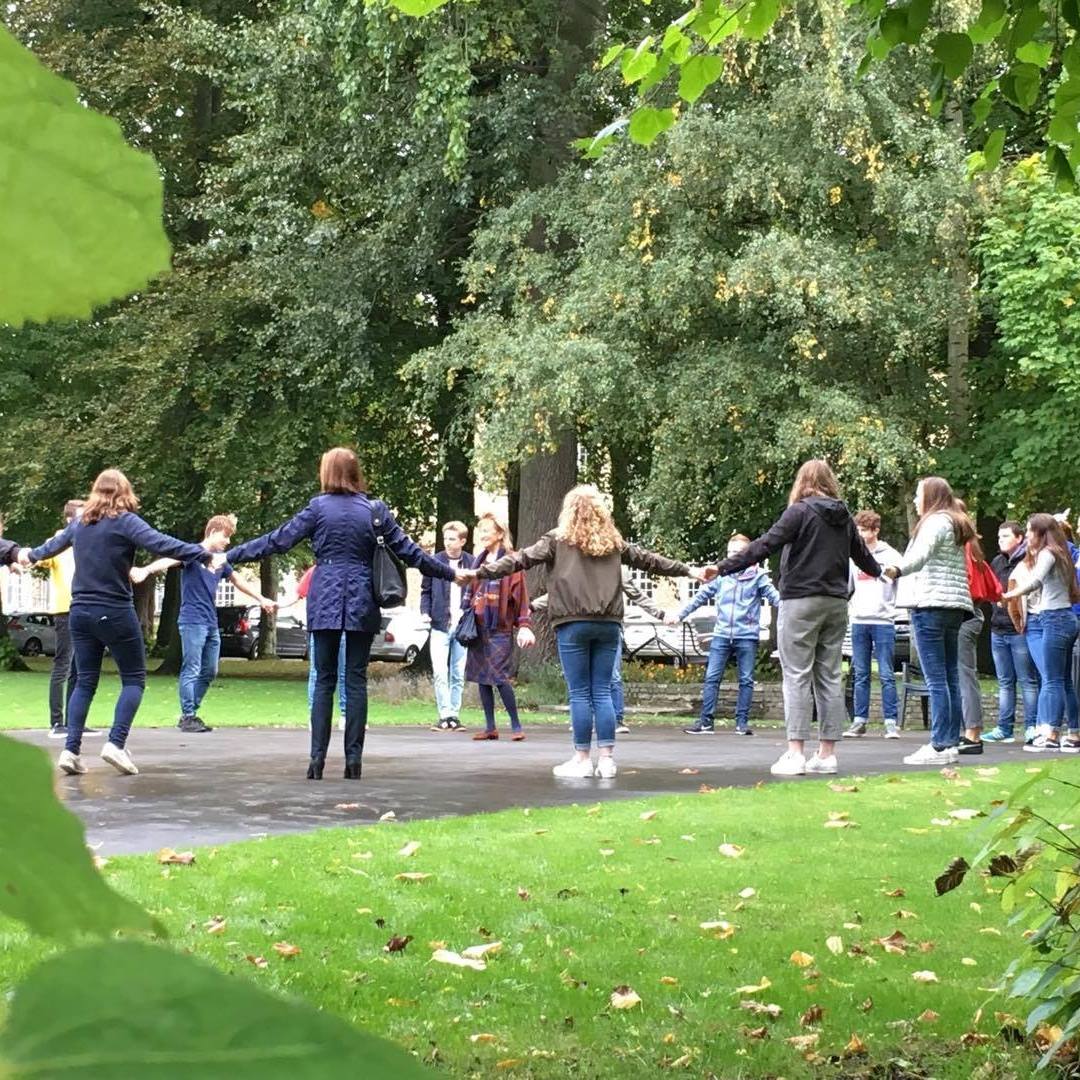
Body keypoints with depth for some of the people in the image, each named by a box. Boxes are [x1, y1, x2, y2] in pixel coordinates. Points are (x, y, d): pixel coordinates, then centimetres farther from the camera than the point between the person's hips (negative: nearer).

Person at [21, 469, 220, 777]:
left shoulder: (80, 523, 11)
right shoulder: (124, 521, -9)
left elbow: (55, 543, 30)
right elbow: (162, 544, -21)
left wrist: (31, 556, 52)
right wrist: (206, 556, -23)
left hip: (81, 612, 6)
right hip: (114, 613, -6)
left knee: (85, 682, 11)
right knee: (134, 678, 5)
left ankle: (71, 751, 3)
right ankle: (116, 743, -8)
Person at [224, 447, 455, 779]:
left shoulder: (319, 507, -2)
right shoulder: (375, 510, 2)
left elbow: (277, 541, -2)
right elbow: (408, 550, 5)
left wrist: (231, 556, 6)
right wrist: (451, 573, 15)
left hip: (325, 602, -1)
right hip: (363, 603, 1)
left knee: (324, 679, 3)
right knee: (356, 679, 4)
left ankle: (317, 759, -2)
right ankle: (354, 759, 1)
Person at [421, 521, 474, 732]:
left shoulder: (471, 564, 2)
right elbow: (426, 591, 7)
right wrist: (425, 613, -7)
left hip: (463, 626, 1)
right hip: (440, 625, -1)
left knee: (458, 675, 6)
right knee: (440, 673, -10)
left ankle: (454, 715, 14)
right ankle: (444, 715, -6)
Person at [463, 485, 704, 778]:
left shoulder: (558, 539, 2)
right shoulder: (613, 542, 13)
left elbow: (521, 559, -5)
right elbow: (649, 560, 22)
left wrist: (480, 572, -6)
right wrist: (689, 570, 33)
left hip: (573, 623, -3)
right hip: (609, 623, 3)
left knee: (580, 694, 2)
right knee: (602, 692, 8)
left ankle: (583, 759, 3)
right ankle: (606, 759, 6)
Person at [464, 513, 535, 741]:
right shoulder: (479, 561, 15)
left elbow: (520, 594, -8)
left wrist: (524, 625, -14)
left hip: (500, 629, -7)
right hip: (478, 628, 7)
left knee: (500, 677, -11)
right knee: (481, 678, 7)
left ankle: (516, 725, 0)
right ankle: (490, 727, 13)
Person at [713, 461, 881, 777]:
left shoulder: (800, 512, -7)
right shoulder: (843, 517, 11)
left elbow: (765, 545, -15)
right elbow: (861, 553, 26)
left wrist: (723, 568, -14)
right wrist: (880, 570, 49)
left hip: (801, 601, -6)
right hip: (836, 603, 6)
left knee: (797, 676, -5)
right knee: (830, 677, 10)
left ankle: (795, 753, -10)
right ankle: (827, 754, 12)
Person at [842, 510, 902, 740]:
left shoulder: (889, 555, 1)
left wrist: (894, 608, -9)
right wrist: (849, 608, 5)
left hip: (883, 621, -4)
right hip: (859, 621, 4)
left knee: (886, 674, -5)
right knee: (860, 675, 6)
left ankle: (891, 722, -4)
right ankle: (859, 721, 8)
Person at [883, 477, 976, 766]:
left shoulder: (936, 521, -5)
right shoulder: (957, 525, 24)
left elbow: (921, 554, -23)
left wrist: (897, 570, -36)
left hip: (932, 604, -9)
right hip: (956, 606, 9)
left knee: (936, 679, -11)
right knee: (951, 678, 8)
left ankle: (939, 745, -15)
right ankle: (951, 743, 8)